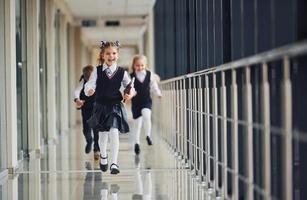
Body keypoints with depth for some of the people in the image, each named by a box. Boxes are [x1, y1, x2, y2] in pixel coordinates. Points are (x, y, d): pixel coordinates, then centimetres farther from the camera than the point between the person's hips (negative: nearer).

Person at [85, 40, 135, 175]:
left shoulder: (122, 72, -3)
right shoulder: (97, 71, -3)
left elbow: (129, 86, 4)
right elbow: (91, 83, -12)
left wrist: (130, 93, -17)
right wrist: (89, 90, -34)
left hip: (116, 106, -1)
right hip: (101, 106, 1)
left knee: (114, 133, -14)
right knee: (102, 134, 16)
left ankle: (114, 163, -9)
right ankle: (103, 156, 44)